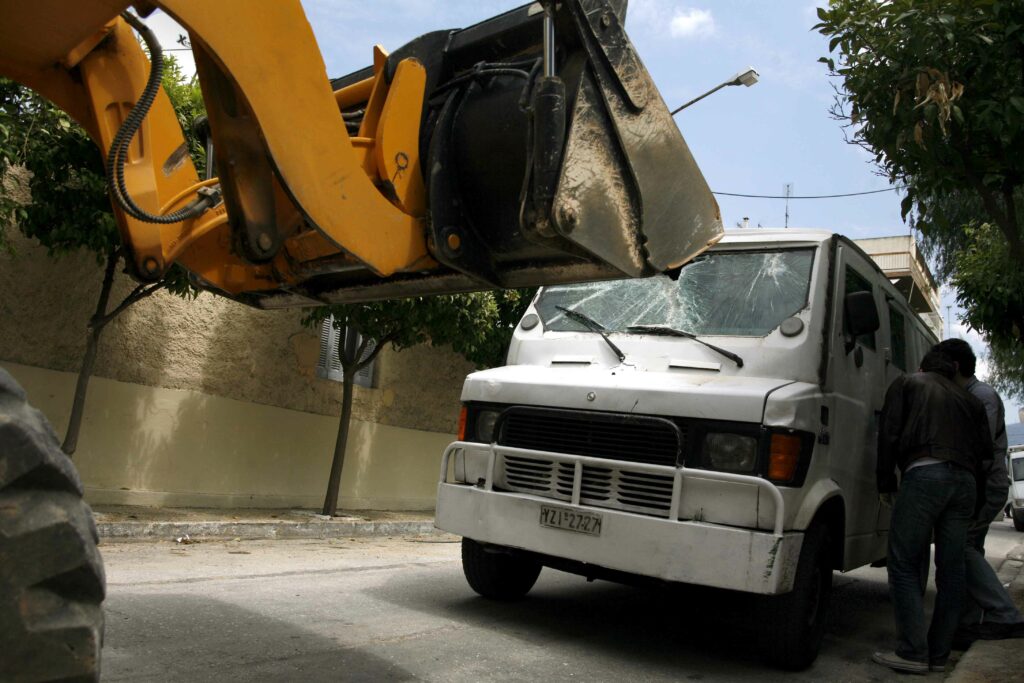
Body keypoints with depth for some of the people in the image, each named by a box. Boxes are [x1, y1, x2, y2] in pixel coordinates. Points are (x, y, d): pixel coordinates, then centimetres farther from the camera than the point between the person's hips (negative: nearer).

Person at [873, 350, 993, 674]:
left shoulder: (906, 383, 16)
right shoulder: (969, 399, 26)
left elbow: (889, 434, 4)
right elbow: (986, 454, 17)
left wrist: (885, 482, 10)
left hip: (924, 474, -5)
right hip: (964, 481, 5)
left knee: (904, 564, -2)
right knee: (951, 569, 8)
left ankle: (913, 652, -7)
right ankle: (938, 654, 12)